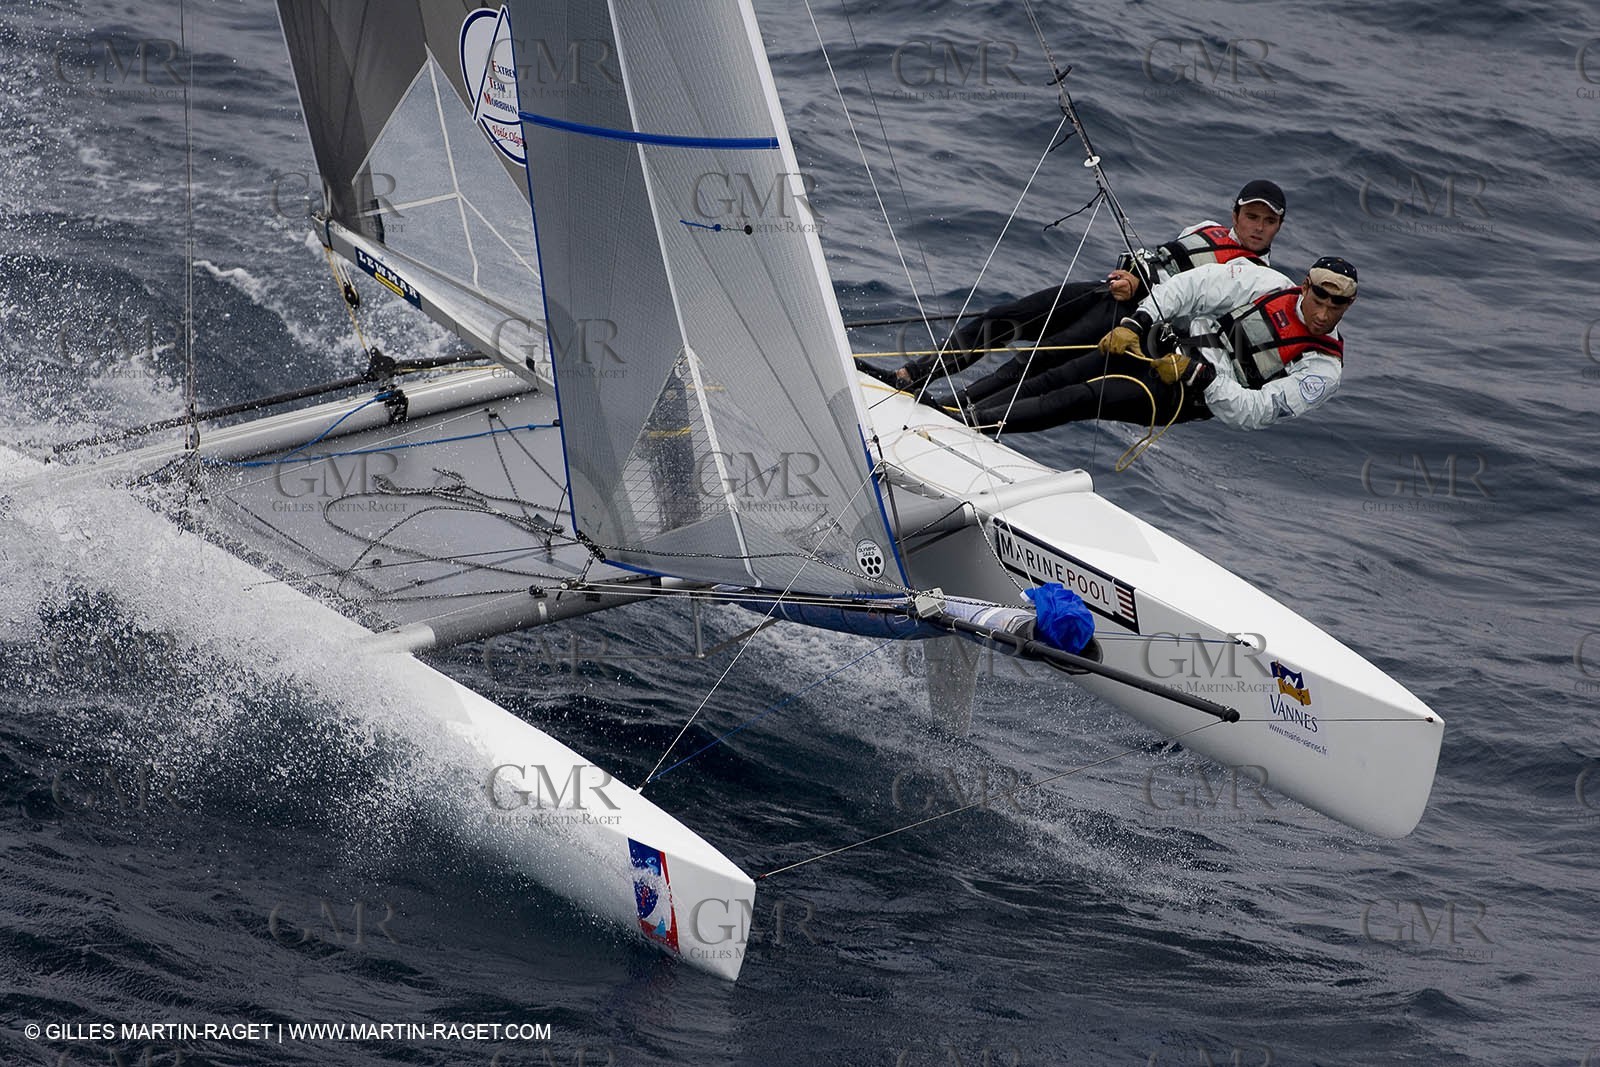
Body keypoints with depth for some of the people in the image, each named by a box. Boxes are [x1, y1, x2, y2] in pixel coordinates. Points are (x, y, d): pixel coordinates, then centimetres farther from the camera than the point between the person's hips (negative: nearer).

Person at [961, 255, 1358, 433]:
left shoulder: (1323, 372, -9)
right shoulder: (1270, 284, -1)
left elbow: (1250, 413, -17)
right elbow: (1194, 286, -2)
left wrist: (1197, 374, -27)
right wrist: (1136, 323, -12)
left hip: (1189, 399, -4)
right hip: (1169, 343, 4)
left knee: (1083, 398, -20)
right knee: (1065, 375, -10)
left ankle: (973, 423, -22)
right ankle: (960, 407, -5)